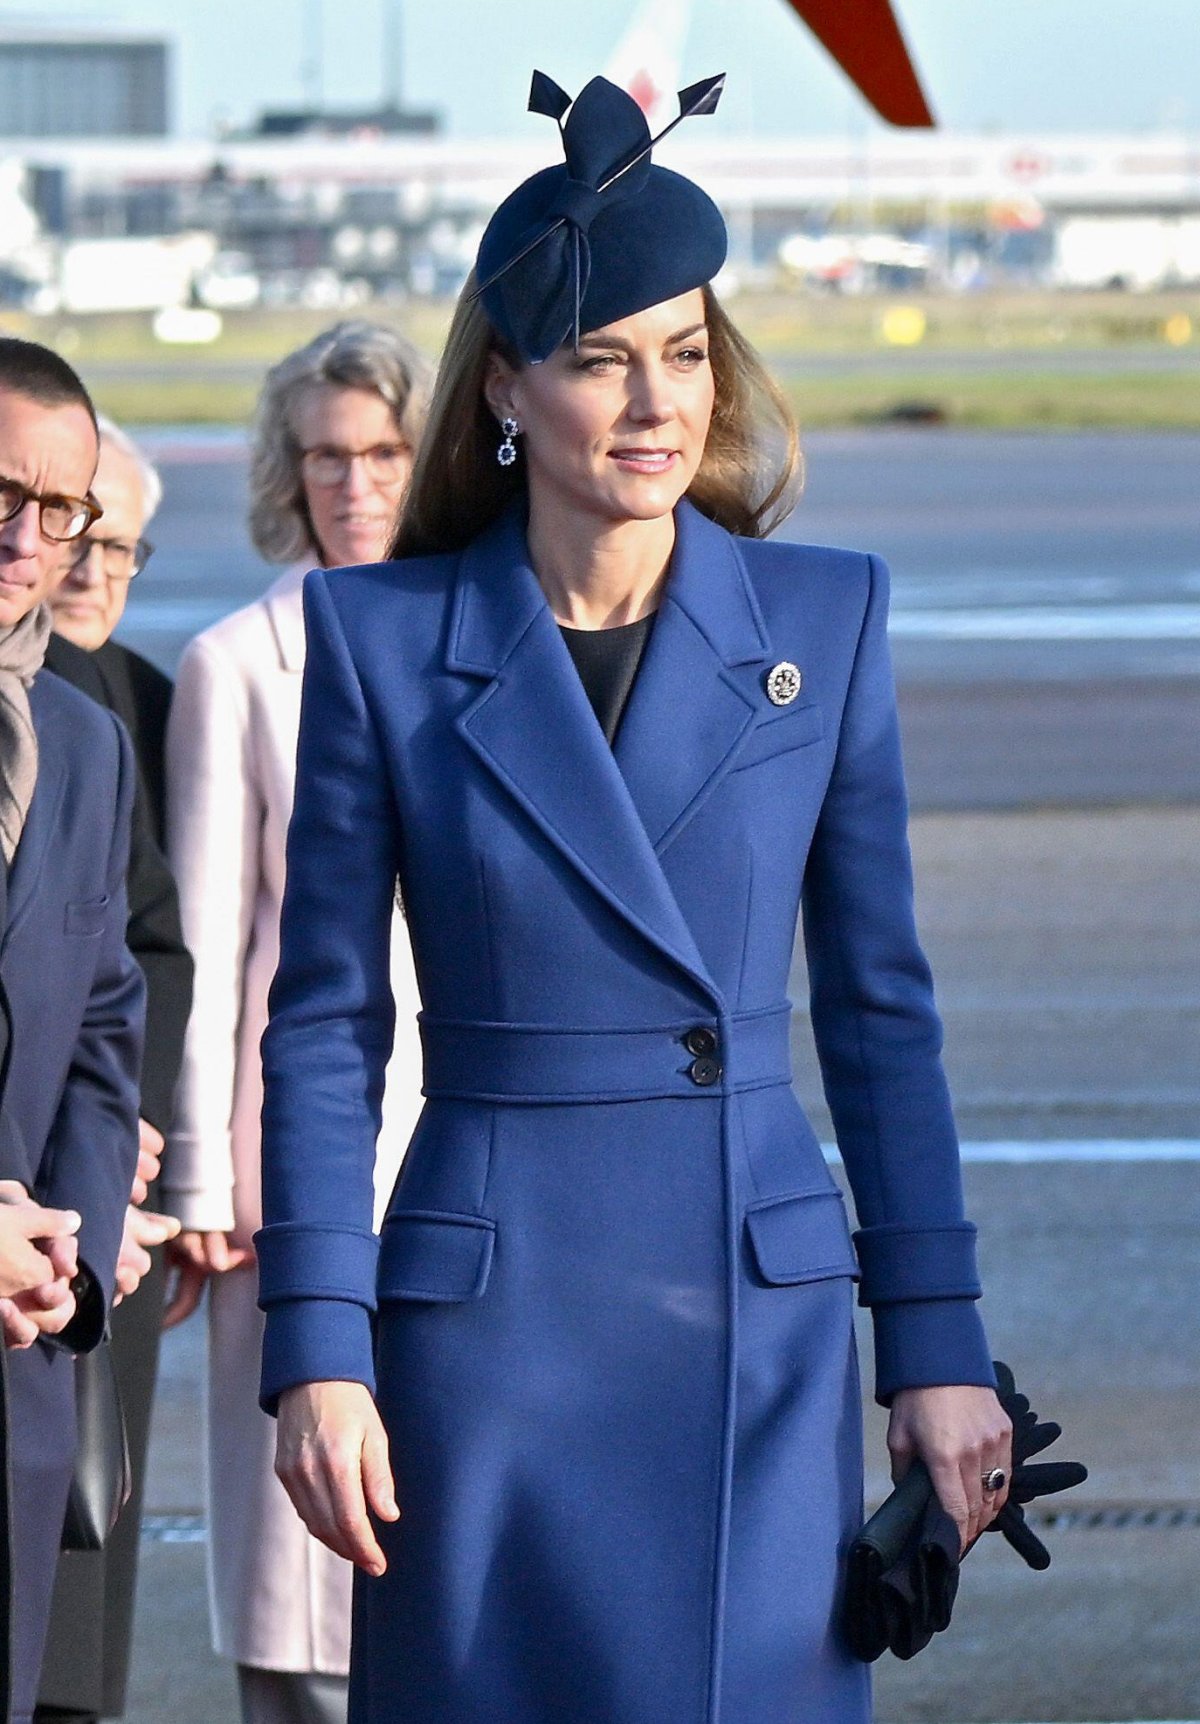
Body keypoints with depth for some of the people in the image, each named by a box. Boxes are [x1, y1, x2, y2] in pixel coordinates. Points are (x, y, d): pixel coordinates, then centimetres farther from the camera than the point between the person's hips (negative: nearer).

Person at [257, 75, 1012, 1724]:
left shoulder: (824, 618, 5)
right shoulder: (383, 638, 1)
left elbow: (880, 1008, 8)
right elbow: (322, 1026, 2)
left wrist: (939, 1342, 5)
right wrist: (316, 1353, -5)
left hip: (760, 1332, 1)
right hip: (485, 1325, -1)